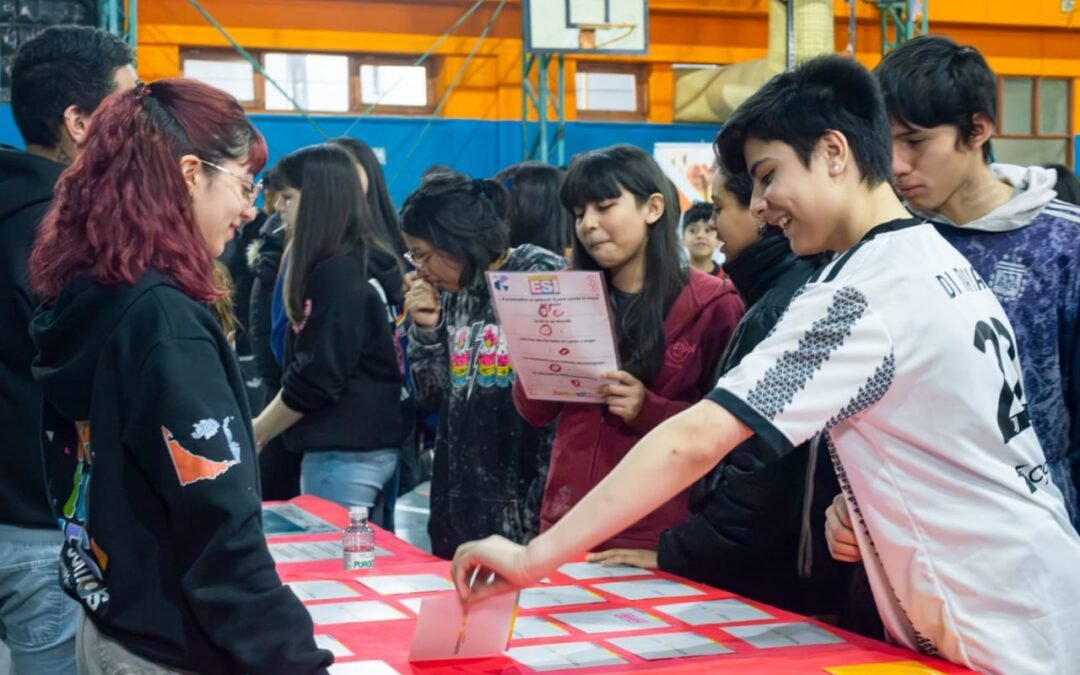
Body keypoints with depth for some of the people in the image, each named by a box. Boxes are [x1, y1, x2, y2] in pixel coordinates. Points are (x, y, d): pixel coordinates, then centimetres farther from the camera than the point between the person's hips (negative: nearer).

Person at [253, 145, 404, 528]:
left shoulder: (336, 274, -17)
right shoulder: (369, 262, 11)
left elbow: (316, 377, -17)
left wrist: (255, 433, -4)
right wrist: (266, 425, 17)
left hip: (343, 450, -9)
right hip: (372, 443, 9)